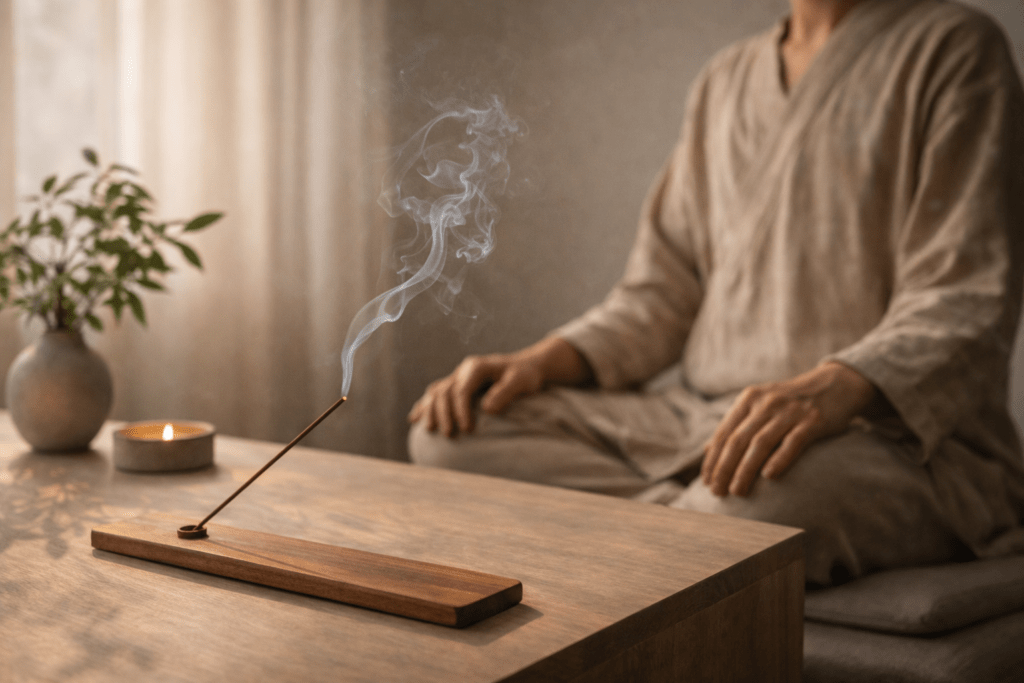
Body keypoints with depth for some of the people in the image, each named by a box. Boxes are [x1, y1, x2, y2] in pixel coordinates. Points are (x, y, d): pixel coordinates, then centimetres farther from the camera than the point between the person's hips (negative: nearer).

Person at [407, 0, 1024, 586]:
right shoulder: (724, 81, 20)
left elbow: (967, 302, -12)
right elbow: (664, 291, 18)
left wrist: (833, 388, -32)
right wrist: (541, 362, 0)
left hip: (891, 435, -7)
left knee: (759, 499, -42)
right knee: (449, 433, -10)